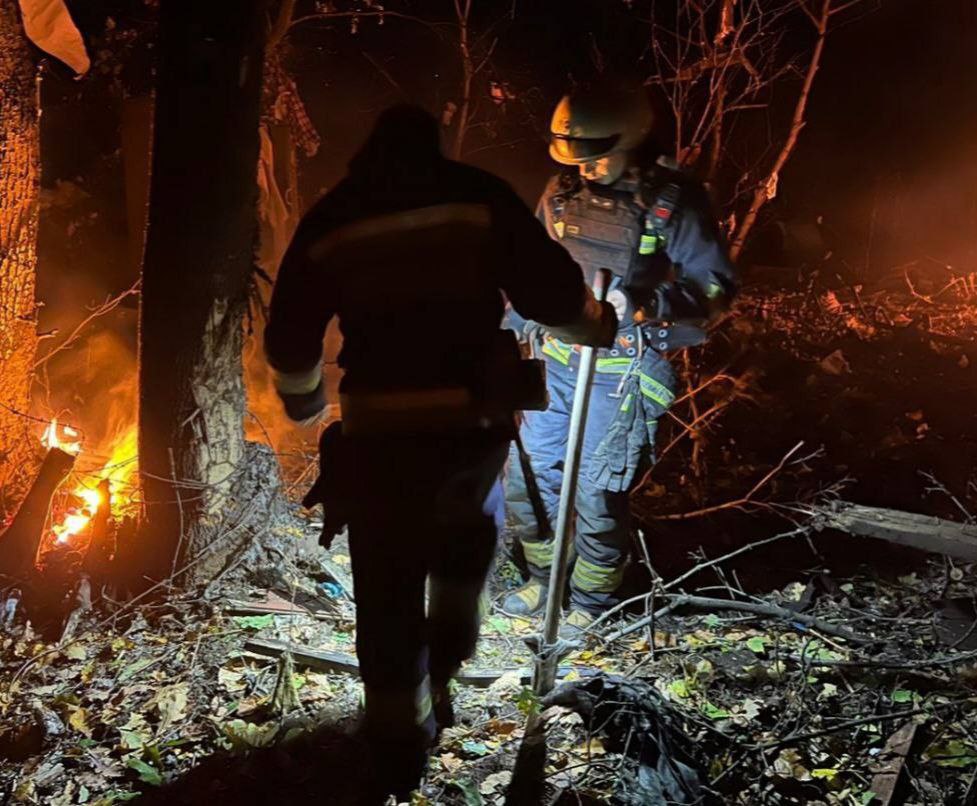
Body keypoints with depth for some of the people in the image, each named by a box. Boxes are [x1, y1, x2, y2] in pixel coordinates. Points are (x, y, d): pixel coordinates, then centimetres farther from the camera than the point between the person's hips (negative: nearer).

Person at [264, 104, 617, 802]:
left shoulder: (330, 221, 7)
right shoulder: (478, 198, 1)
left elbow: (289, 341, 11)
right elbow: (552, 292, -3)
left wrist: (305, 403, 30)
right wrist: (597, 325, 18)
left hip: (379, 438, 0)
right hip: (474, 426, 0)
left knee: (388, 599, 12)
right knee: (470, 530, 32)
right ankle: (442, 669, 32)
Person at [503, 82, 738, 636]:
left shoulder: (675, 203, -11)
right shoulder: (563, 192, 4)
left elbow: (717, 285, -12)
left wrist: (647, 302, -28)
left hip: (620, 376, -6)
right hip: (555, 363, 6)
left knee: (598, 493, 0)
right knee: (527, 475, 11)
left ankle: (592, 600, 23)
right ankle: (544, 579, 34)